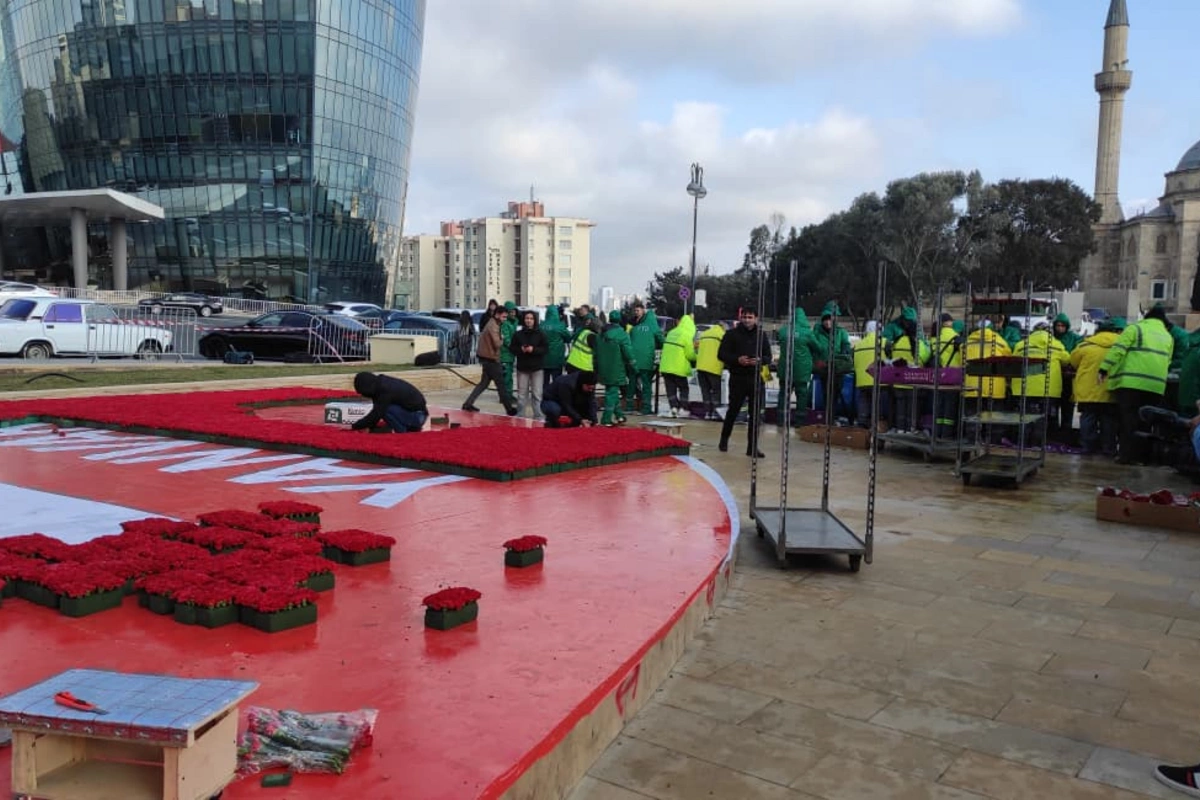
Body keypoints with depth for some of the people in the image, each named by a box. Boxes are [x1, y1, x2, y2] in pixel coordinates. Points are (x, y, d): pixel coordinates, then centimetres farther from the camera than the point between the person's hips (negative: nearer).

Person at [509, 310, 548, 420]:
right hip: (522, 368, 1)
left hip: (536, 368, -1)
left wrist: (534, 349, -17)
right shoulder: (518, 334, 4)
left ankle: (538, 416, 3)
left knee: (537, 394, -2)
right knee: (521, 393, 7)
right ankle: (520, 415, 16)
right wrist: (520, 350, -13)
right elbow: (511, 348, 6)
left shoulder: (540, 334, 0)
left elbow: (544, 349, -2)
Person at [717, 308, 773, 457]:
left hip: (755, 378, 2)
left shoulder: (761, 335, 8)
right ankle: (724, 440, 24)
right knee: (733, 410, 4)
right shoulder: (732, 334, 0)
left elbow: (768, 357, 10)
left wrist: (760, 360, -13)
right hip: (737, 378, -2)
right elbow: (722, 354, -1)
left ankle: (752, 447, 7)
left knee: (755, 413, 1)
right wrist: (737, 359, -17)